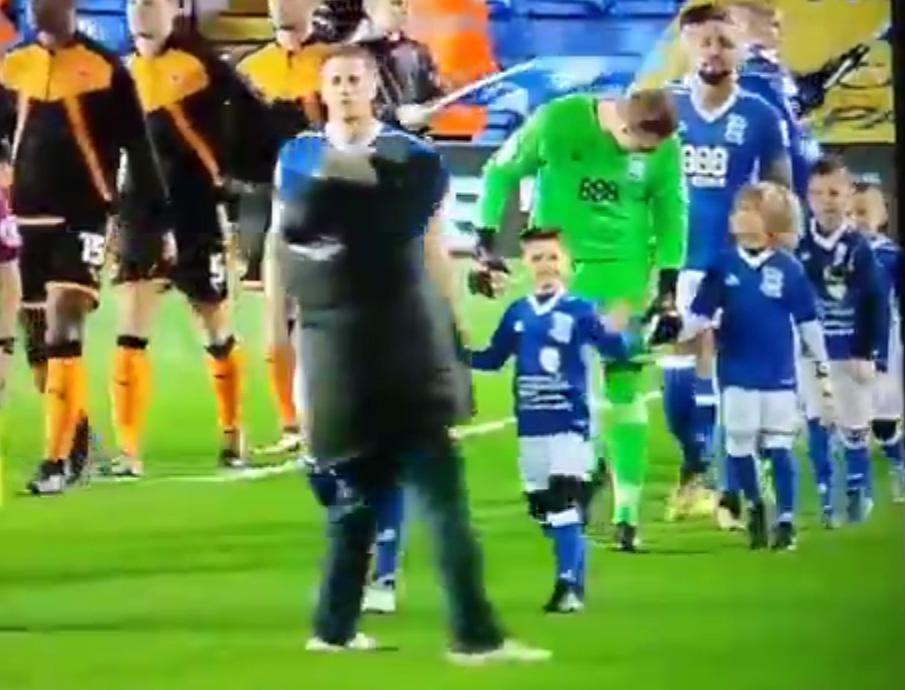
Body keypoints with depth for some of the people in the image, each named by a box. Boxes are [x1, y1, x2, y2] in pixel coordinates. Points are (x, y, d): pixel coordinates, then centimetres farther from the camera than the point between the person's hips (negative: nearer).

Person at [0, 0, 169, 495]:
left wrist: (158, 221, -2)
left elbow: (139, 151, -2)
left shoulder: (105, 70, -5)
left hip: (83, 217, -5)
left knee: (63, 331, -14)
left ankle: (56, 460, -15)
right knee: (45, 336, 10)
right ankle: (77, 435, 27)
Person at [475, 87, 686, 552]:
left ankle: (626, 511, 3)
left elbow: (671, 215, 2)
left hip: (624, 276, 1)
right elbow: (501, 174, -4)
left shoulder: (664, 149, -13)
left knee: (623, 388, 1)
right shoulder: (557, 122, -18)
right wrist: (486, 245, -3)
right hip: (557, 268, -1)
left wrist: (668, 288, 1)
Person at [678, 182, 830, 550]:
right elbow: (698, 313, 0)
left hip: (779, 375, -2)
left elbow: (808, 323, 0)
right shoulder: (724, 265, -2)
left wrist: (823, 372, 2)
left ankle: (785, 521, 8)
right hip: (737, 373, 2)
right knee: (739, 447, 8)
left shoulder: (789, 267, -6)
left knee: (779, 449, -1)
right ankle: (754, 506, 31)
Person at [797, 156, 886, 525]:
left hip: (851, 352, -1)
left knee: (854, 428, 8)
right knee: (816, 428, 6)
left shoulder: (859, 248, -11)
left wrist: (869, 355, -9)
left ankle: (858, 490, 26)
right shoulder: (799, 247, -7)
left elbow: (876, 304, -8)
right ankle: (826, 499, 16)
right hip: (809, 352, 1)